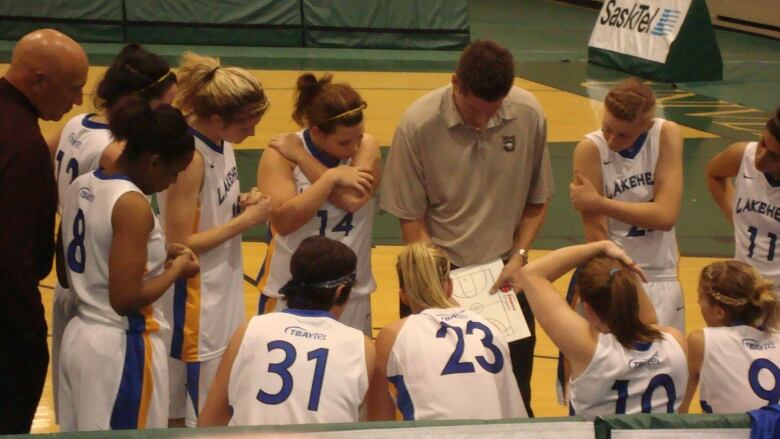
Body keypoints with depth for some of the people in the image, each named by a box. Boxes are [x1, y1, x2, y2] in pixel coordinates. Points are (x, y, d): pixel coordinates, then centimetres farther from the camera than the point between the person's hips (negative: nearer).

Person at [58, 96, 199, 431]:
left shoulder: (81, 187, 6)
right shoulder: (133, 205, -19)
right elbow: (126, 299, -22)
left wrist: (158, 257, 11)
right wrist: (176, 270, -7)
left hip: (79, 337, 9)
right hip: (121, 347, -9)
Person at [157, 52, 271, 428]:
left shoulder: (221, 142, 1)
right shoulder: (189, 157, -24)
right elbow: (180, 245, -22)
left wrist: (242, 202, -4)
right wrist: (246, 220, -18)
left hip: (223, 294, 9)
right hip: (196, 304, -9)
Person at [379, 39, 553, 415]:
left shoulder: (528, 115, -9)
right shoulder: (418, 124, -15)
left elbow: (537, 200, 6)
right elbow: (412, 218, -7)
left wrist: (518, 255, -5)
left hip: (506, 276, 2)